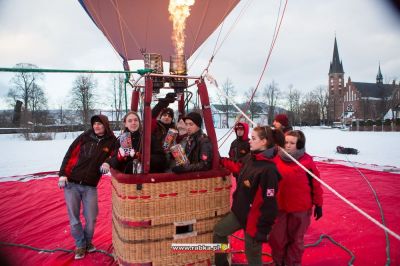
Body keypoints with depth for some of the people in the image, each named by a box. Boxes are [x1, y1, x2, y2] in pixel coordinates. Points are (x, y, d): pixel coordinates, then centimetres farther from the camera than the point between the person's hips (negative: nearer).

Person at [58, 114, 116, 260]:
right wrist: (62, 174, -7)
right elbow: (69, 155, 0)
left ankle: (88, 241, 31)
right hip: (71, 183, 0)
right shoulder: (84, 137, -2)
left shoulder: (111, 142, -2)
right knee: (74, 217, 6)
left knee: (91, 218, 3)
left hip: (90, 186, 0)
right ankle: (80, 245, 25)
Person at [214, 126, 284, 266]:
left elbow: (269, 204, -26)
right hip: (239, 212, 9)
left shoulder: (269, 169, -28)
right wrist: (222, 161, 20)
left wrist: (262, 230, -22)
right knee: (219, 231, 24)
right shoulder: (249, 158, -2)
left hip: (253, 219, -9)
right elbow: (239, 168, 22)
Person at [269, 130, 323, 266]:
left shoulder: (307, 160, -11)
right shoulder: (277, 159, -4)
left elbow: (315, 184, -4)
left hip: (300, 208, -2)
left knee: (296, 238, 16)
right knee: (277, 237, 12)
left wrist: (318, 205, 0)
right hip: (279, 206, 2)